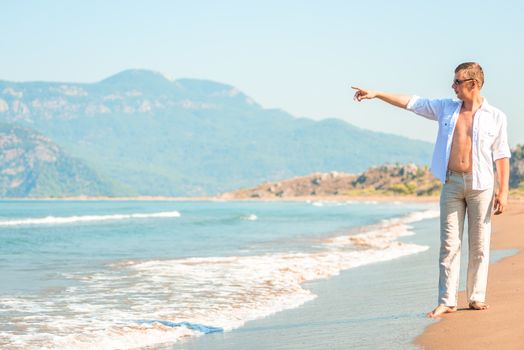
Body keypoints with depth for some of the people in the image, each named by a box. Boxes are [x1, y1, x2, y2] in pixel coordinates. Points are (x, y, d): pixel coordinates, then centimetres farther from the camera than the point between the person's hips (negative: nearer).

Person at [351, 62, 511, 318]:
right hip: (452, 183, 2)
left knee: (479, 245, 2)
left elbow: (501, 155, 1)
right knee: (449, 244, -2)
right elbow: (410, 102, 11)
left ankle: (476, 297, 11)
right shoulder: (446, 108, 10)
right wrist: (376, 94, 7)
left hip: (481, 184, -2)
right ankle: (447, 301, 0)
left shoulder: (495, 117, 2)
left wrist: (503, 190, -5)